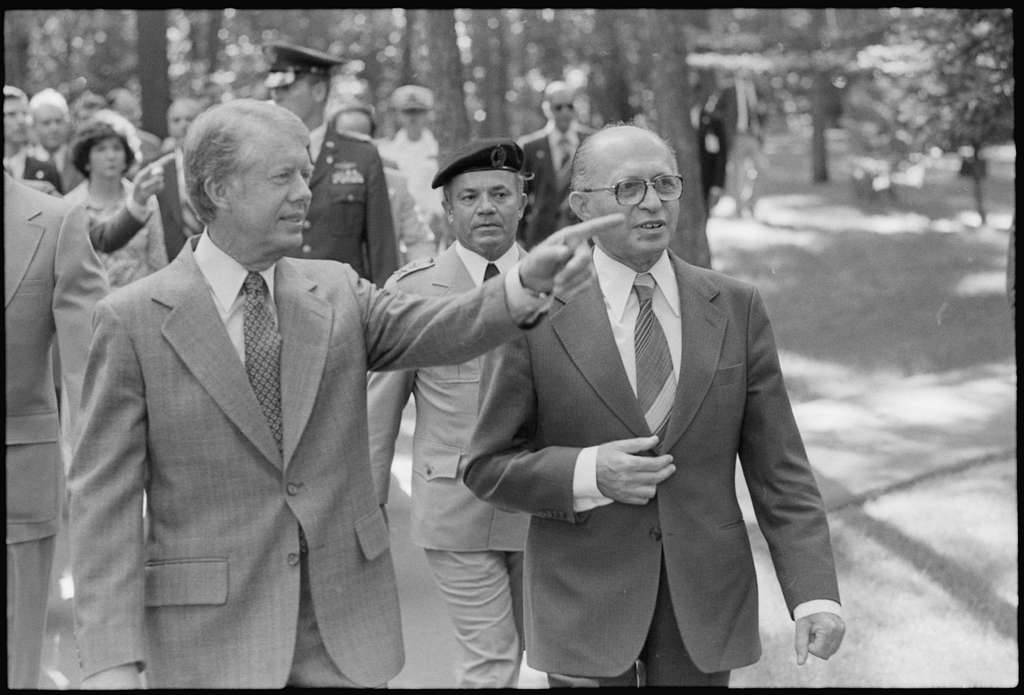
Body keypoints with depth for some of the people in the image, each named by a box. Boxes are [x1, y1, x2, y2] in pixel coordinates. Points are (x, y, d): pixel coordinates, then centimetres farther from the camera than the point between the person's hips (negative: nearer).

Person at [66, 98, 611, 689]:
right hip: (210, 638, -3)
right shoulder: (134, 319, -6)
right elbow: (105, 499, -8)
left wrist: (529, 283, -32)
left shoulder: (337, 292, 5)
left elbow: (442, 330, -11)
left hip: (347, 625, 4)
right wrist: (113, 658, -15)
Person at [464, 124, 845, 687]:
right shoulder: (537, 317, -6)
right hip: (584, 603, -2)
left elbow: (778, 469, 1)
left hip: (705, 609, 2)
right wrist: (588, 474, -18)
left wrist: (815, 594, -9)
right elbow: (488, 466, -2)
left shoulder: (736, 309, 1)